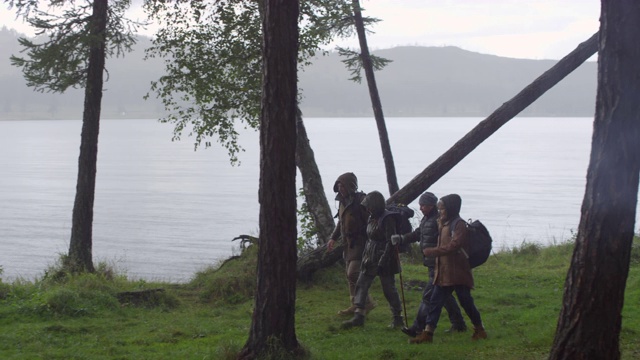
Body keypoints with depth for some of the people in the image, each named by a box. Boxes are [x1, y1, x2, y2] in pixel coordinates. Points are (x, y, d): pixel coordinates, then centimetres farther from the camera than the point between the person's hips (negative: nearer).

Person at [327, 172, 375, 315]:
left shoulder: (361, 200, -15)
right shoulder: (343, 201, 11)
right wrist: (333, 238, 19)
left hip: (360, 243, -9)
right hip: (349, 244, 9)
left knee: (353, 273, -15)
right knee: (350, 274, 11)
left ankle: (367, 303, -2)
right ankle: (355, 305, 18)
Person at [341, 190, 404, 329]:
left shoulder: (387, 219, -15)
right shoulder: (372, 218, 10)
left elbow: (390, 242, -19)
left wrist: (383, 262, -21)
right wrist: (365, 255, 17)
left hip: (384, 259, -8)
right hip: (371, 258, 9)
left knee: (389, 289, 0)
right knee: (361, 284, 2)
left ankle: (397, 318, 13)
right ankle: (359, 316, 2)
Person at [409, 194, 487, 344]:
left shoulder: (459, 224, -12)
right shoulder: (442, 224, 14)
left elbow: (453, 246, -22)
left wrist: (431, 252, -21)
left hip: (457, 271, -8)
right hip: (443, 271, 8)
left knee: (466, 302, 2)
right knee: (435, 301, 2)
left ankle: (479, 330, 18)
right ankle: (427, 333, 0)